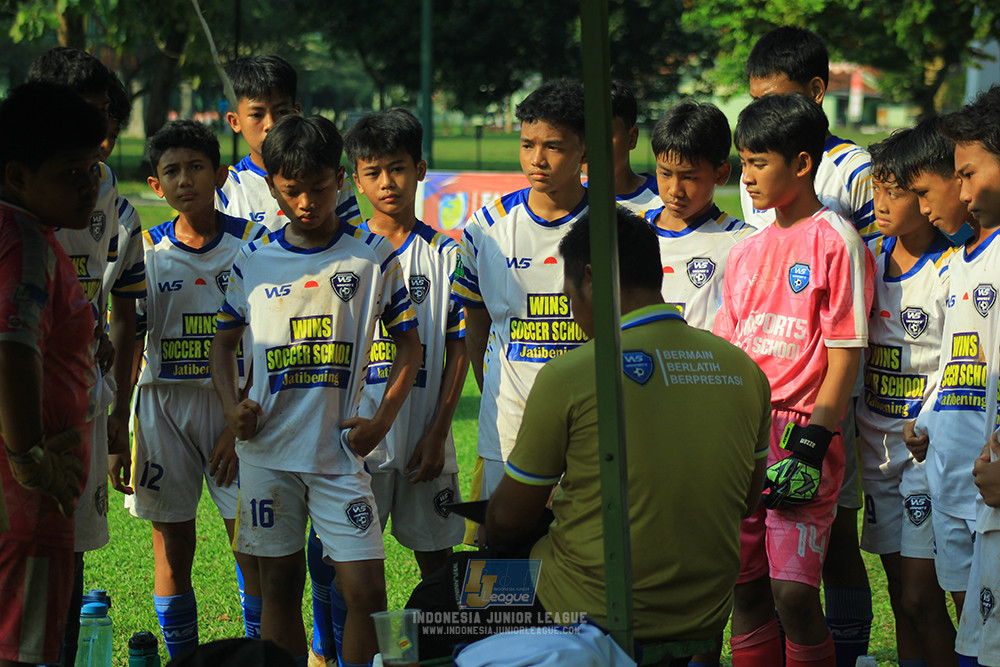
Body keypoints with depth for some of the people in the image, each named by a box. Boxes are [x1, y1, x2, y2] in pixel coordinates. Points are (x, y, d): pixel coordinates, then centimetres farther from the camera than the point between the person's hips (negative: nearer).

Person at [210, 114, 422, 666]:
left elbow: (408, 344, 7)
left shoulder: (373, 257, 0)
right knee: (280, 588, 8)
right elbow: (223, 340, 17)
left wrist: (383, 419, -5)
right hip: (268, 451, 2)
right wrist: (231, 406, 1)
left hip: (341, 450, -2)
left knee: (366, 590, -9)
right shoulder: (253, 262, 5)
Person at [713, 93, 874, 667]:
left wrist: (811, 443, -15)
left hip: (800, 436, -6)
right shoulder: (747, 252, 15)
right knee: (747, 592, 6)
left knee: (793, 593, -11)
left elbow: (845, 355, -9)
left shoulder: (836, 241, -5)